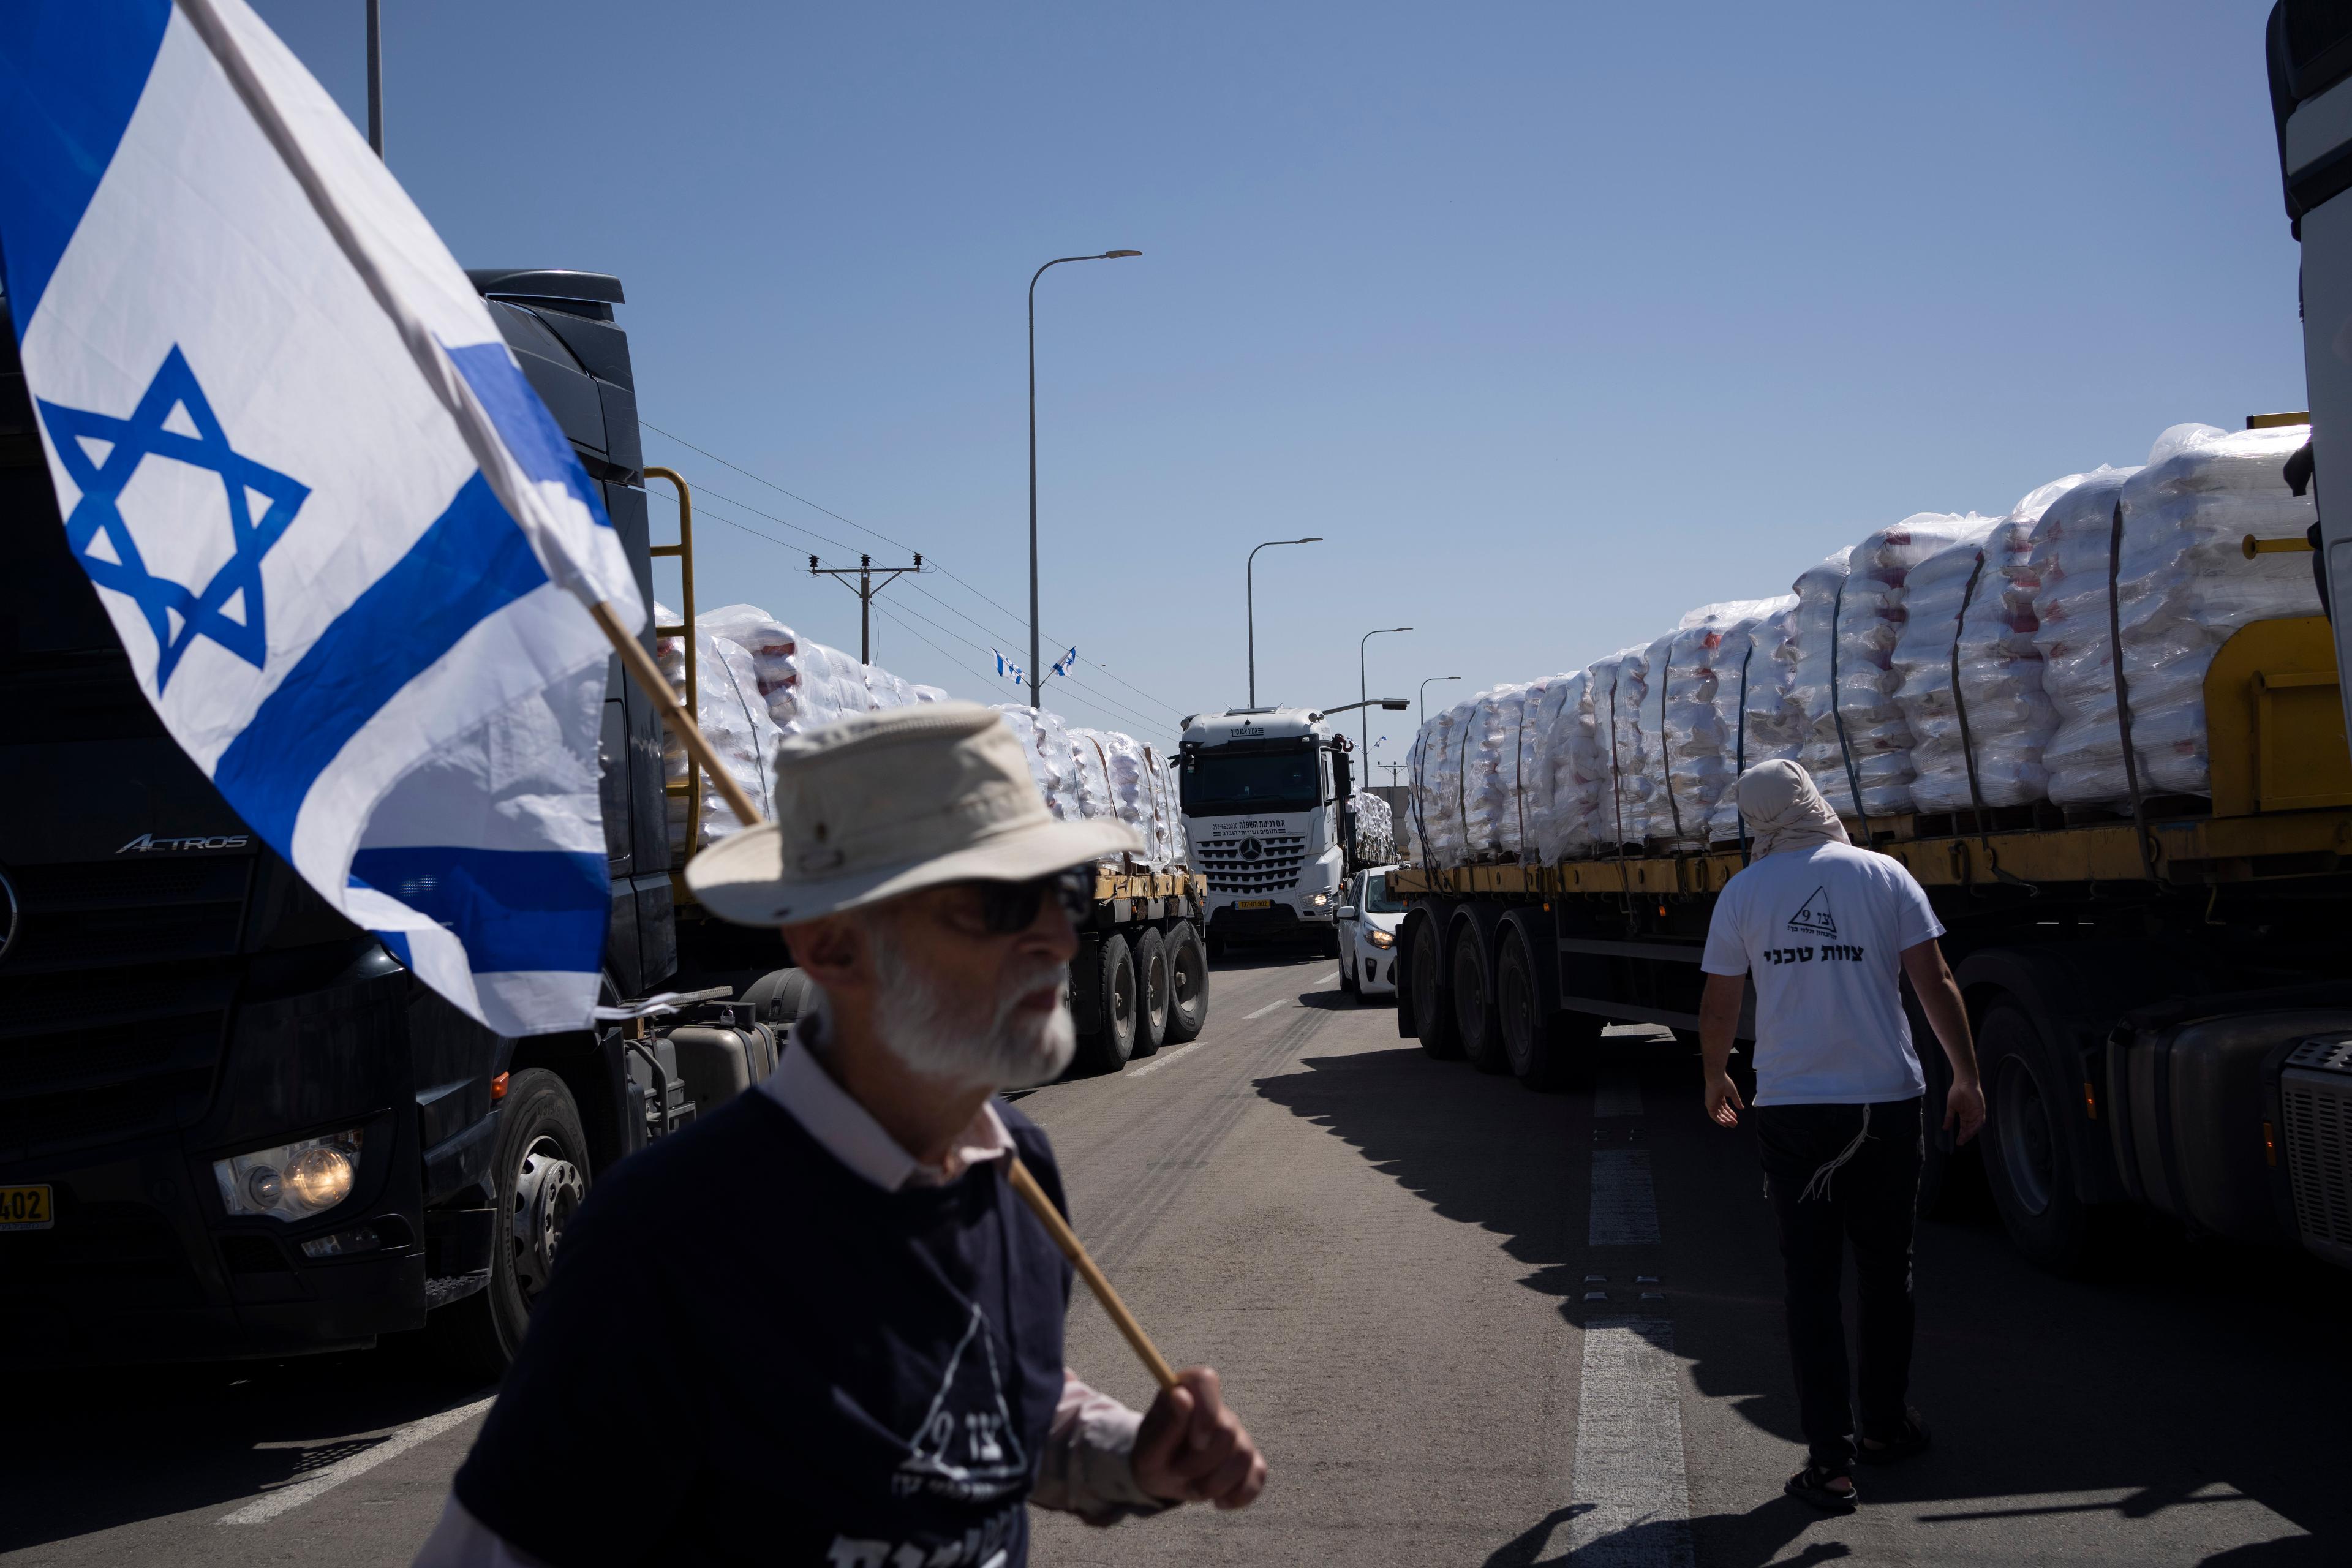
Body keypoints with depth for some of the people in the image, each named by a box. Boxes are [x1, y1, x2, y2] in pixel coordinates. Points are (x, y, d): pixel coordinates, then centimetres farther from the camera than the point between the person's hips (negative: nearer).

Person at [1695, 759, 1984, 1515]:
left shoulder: (1743, 893, 1)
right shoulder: (1884, 877, -1)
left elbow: (1718, 1008, 5)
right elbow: (1934, 983, -4)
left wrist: (1716, 1081, 22)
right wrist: (1968, 1077, 3)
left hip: (1792, 1109, 0)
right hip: (1886, 1103, 1)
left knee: (1811, 1280, 3)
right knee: (1885, 1269, 16)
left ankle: (1830, 1458, -1)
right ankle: (1888, 1425, 30)